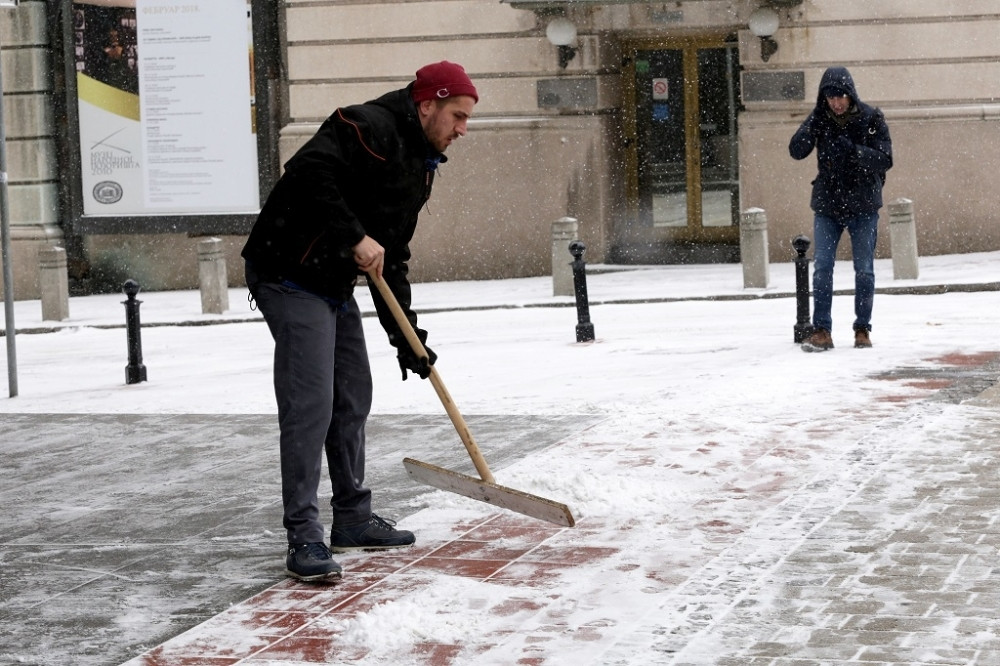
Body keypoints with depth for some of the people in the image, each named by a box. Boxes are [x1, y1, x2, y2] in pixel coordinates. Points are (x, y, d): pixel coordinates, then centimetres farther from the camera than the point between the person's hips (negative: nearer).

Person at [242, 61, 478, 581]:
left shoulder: (418, 168, 15)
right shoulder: (367, 127, -15)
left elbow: (392, 260, 18)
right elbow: (309, 172, -31)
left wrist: (405, 336, 13)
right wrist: (356, 237, -30)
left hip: (335, 285, 10)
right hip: (291, 276, -10)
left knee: (352, 398, 15)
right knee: (310, 402, -13)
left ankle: (353, 519, 27)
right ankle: (303, 538, -11)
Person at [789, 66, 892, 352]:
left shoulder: (871, 118, -7)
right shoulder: (820, 119, -1)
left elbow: (885, 160, -13)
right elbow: (796, 151, -9)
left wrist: (852, 150, -28)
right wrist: (813, 125, -24)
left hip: (863, 205, -1)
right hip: (827, 203, 1)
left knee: (864, 269, 3)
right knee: (822, 267, -5)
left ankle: (862, 329, 14)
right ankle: (821, 330, -2)